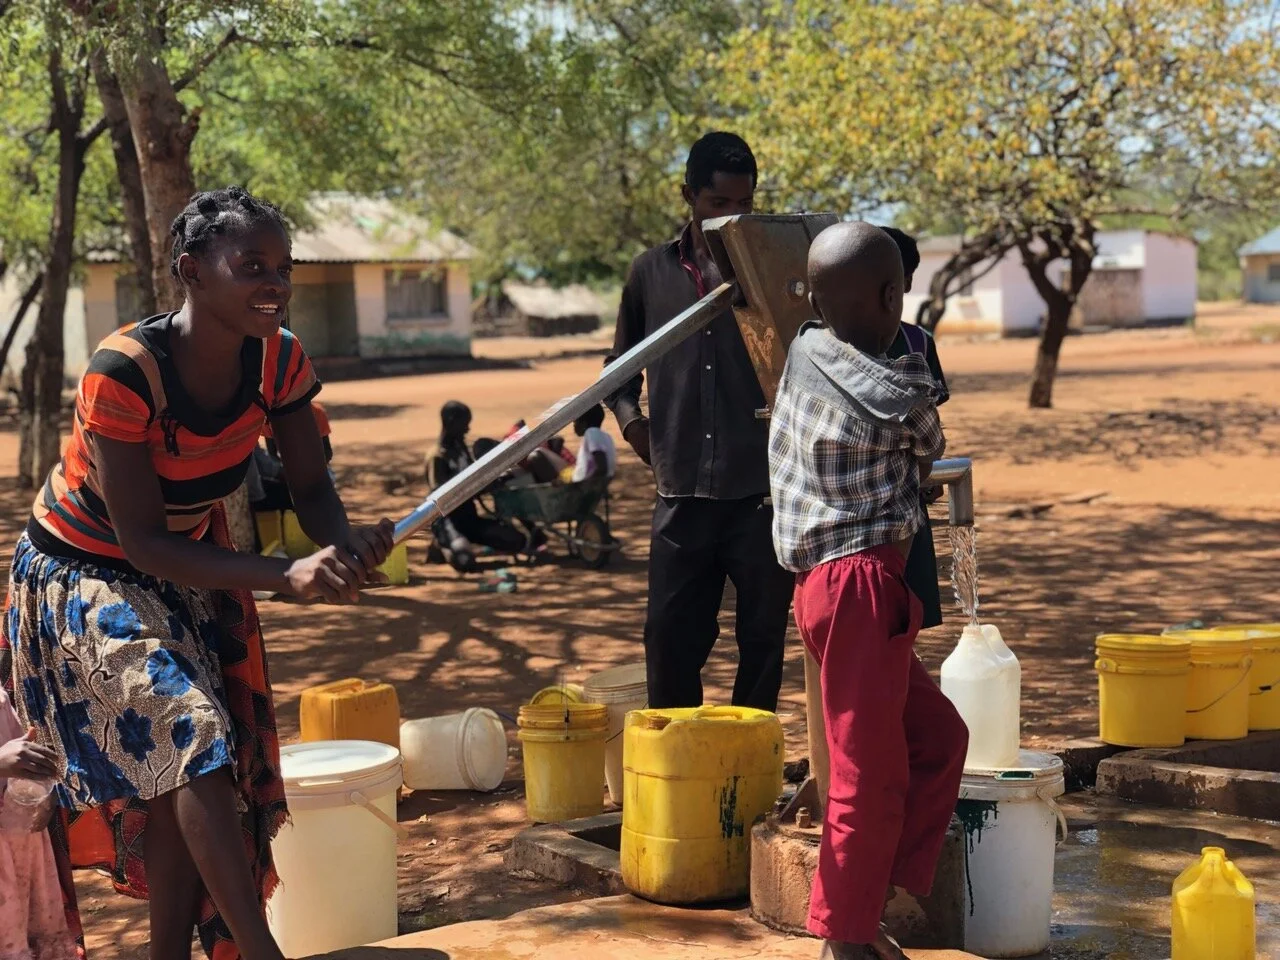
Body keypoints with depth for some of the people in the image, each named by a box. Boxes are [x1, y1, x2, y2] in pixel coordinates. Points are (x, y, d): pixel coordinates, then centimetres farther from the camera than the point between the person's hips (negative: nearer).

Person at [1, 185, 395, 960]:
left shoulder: (279, 360, -16)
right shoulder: (122, 372, -32)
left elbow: (313, 489, -9)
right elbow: (142, 543, -30)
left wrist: (347, 547, -33)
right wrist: (286, 576, -38)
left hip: (194, 569, 6)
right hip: (89, 576, -6)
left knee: (182, 776, 5)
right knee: (192, 737, -20)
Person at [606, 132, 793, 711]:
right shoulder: (652, 273, 9)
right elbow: (621, 367, 20)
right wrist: (630, 418, 2)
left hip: (760, 493, -2)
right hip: (681, 493, 2)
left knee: (762, 637, 6)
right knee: (669, 634, 5)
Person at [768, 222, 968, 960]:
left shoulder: (801, 357, 4)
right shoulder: (901, 394, -12)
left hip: (823, 580, 9)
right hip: (863, 586, -8)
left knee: (939, 736, 17)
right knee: (871, 772, -1)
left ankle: (878, 893, 19)